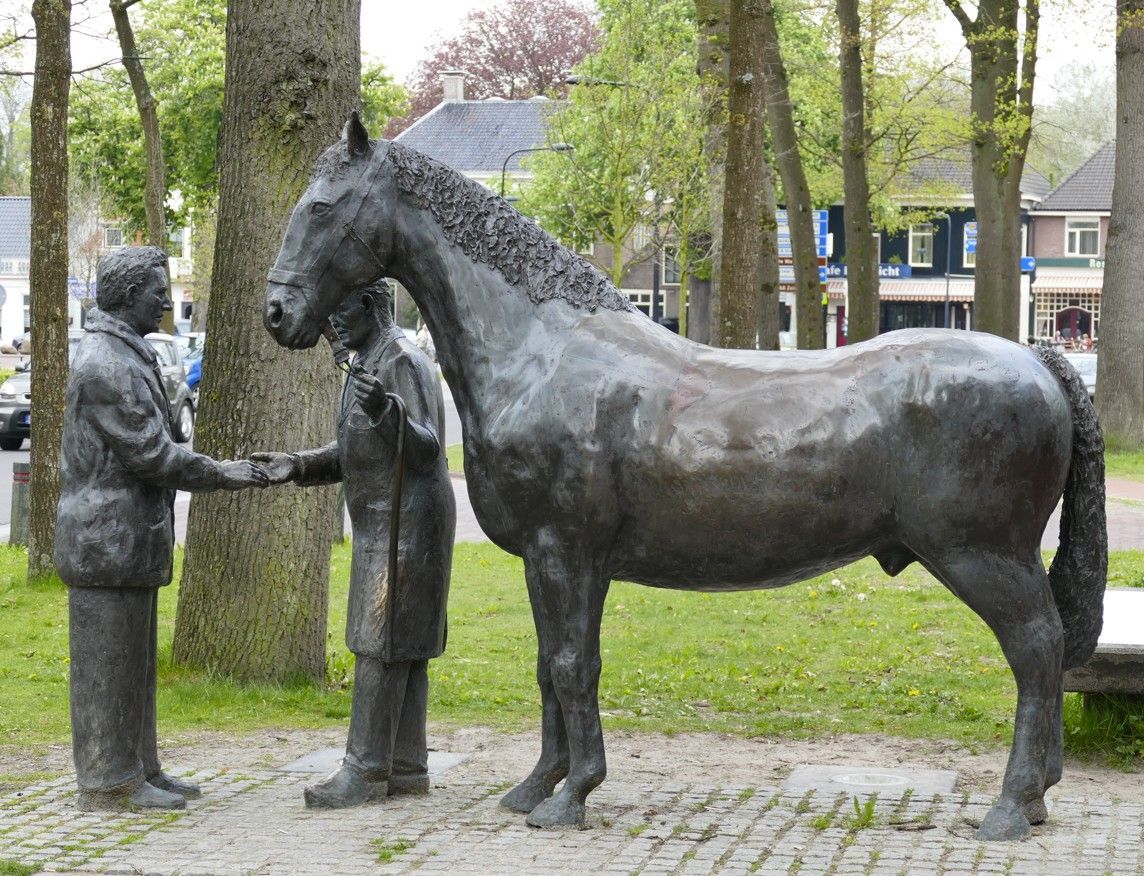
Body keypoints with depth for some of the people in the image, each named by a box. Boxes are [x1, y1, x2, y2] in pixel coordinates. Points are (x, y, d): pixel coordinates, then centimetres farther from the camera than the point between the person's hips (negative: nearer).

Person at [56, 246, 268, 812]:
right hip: (106, 539, -10)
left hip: (131, 537, 10)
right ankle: (107, 784, 0)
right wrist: (222, 475, -10)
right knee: (107, 664, -4)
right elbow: (150, 454, -19)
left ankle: (138, 769, 22)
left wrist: (219, 470, 17)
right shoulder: (104, 364, -18)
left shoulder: (127, 357, 17)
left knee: (133, 662, 15)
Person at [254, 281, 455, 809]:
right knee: (403, 650, 10)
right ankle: (407, 767, 13)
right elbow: (351, 456, 20)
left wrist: (385, 413, -40)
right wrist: (297, 466, 5)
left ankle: (366, 771, -8)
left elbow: (426, 451, -23)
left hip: (405, 524, -10)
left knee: (382, 647, -9)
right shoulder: (368, 364, 16)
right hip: (382, 527, 10)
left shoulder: (403, 361, -15)